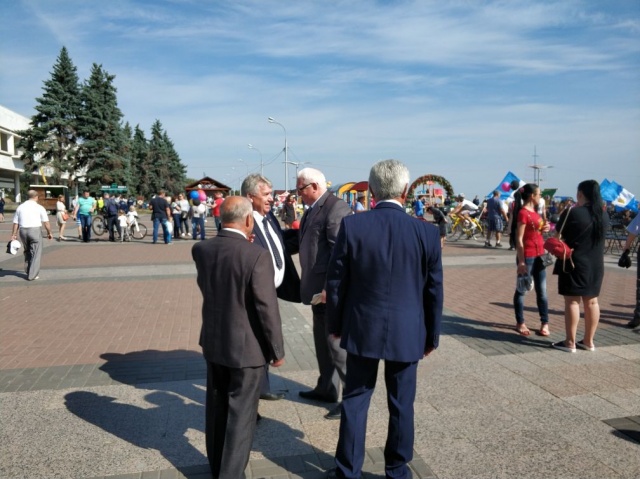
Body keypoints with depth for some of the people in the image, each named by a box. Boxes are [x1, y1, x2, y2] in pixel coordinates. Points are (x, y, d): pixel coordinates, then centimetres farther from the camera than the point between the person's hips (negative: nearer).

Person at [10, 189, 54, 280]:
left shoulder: (20, 207, 8)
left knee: (27, 252, 22)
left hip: (23, 231, 4)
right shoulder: (39, 207, -3)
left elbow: (15, 223, 7)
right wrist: (49, 233, 5)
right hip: (35, 230, -4)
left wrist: (13, 235, 12)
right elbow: (46, 222, -5)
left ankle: (28, 271, 29)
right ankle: (32, 275, 3)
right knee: (35, 253, 3)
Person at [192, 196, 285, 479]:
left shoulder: (200, 250, -5)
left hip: (213, 342, 6)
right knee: (241, 414, 9)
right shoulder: (257, 256, -22)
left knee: (216, 407, 22)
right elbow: (267, 308, -20)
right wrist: (277, 350, -6)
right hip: (247, 347, -6)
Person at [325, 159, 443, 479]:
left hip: (362, 329, 0)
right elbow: (434, 291, -2)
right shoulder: (427, 232, -9)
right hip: (407, 332, 1)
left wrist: (336, 324, 9)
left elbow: (335, 282, -5)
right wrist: (432, 334, 11)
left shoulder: (352, 226, -11)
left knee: (355, 401, 13)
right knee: (401, 404, 15)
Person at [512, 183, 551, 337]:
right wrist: (521, 261, -19)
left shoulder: (534, 211, 13)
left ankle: (545, 323, 15)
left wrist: (543, 229, 4)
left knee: (542, 291, 9)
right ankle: (520, 323, 13)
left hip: (539, 254, 8)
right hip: (527, 256, -8)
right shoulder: (523, 212, -13)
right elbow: (519, 239, -16)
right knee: (522, 290, 3)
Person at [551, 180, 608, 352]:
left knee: (572, 301, -1)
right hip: (596, 264, 6)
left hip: (575, 263, -6)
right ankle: (588, 341, 19)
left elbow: (559, 236, -6)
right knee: (591, 301, 11)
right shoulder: (603, 215, 6)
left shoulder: (572, 213, -14)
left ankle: (570, 342, 3)